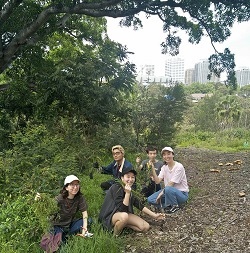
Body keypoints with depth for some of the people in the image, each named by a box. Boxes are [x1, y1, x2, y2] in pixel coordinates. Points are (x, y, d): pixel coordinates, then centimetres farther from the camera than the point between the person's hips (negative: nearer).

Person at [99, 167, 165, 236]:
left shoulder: (129, 191, 3)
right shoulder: (116, 187, -20)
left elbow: (140, 205, 7)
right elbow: (122, 209, -24)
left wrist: (154, 215, 5)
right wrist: (127, 193, -28)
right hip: (109, 216, -7)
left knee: (146, 227, -7)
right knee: (124, 216, -41)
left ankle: (122, 224, 5)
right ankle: (115, 235, -13)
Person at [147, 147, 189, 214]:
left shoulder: (179, 167, -17)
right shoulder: (164, 167, 3)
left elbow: (171, 184, -20)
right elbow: (157, 181, -10)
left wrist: (161, 193, -20)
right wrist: (152, 169, -20)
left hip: (182, 194, -6)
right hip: (170, 192, 6)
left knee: (168, 189, -39)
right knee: (150, 199, -10)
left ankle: (175, 206, -11)